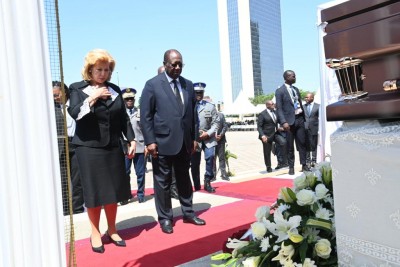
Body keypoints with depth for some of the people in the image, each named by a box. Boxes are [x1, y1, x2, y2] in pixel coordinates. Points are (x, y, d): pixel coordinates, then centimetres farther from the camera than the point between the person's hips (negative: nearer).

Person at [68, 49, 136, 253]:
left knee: (113, 191, 9)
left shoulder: (114, 90, 9)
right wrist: (92, 98, -19)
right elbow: (74, 113, -14)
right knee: (94, 192, 4)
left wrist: (131, 140, 3)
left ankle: (112, 230, 26)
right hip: (89, 148, -3)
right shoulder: (78, 89, 0)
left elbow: (124, 118, 10)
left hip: (113, 148, 3)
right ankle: (95, 233, 21)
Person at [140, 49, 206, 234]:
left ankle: (188, 213, 28)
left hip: (184, 143, 5)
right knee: (163, 182, 6)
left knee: (184, 179, 15)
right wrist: (150, 141, -12)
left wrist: (194, 138, 9)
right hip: (163, 142, -4)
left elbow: (192, 113, 13)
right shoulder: (153, 84, -4)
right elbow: (145, 116, -7)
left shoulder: (188, 85, 10)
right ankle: (165, 218, 18)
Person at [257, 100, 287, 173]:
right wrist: (262, 135, -24)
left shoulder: (275, 112, 9)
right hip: (267, 135, -4)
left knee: (283, 142, -22)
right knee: (267, 152, 4)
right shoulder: (262, 114, -7)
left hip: (275, 133, 5)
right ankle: (268, 167, 21)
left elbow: (277, 121, 23)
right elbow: (259, 126, -11)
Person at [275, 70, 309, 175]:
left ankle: (304, 165, 13)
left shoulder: (296, 89, 16)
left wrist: (304, 118, 11)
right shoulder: (280, 91, -4)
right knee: (290, 146, 1)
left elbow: (300, 104, 19)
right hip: (290, 120, -5)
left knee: (302, 143, 5)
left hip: (299, 119, 5)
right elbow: (279, 108, -8)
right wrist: (284, 122, -18)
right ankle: (291, 167, 11)